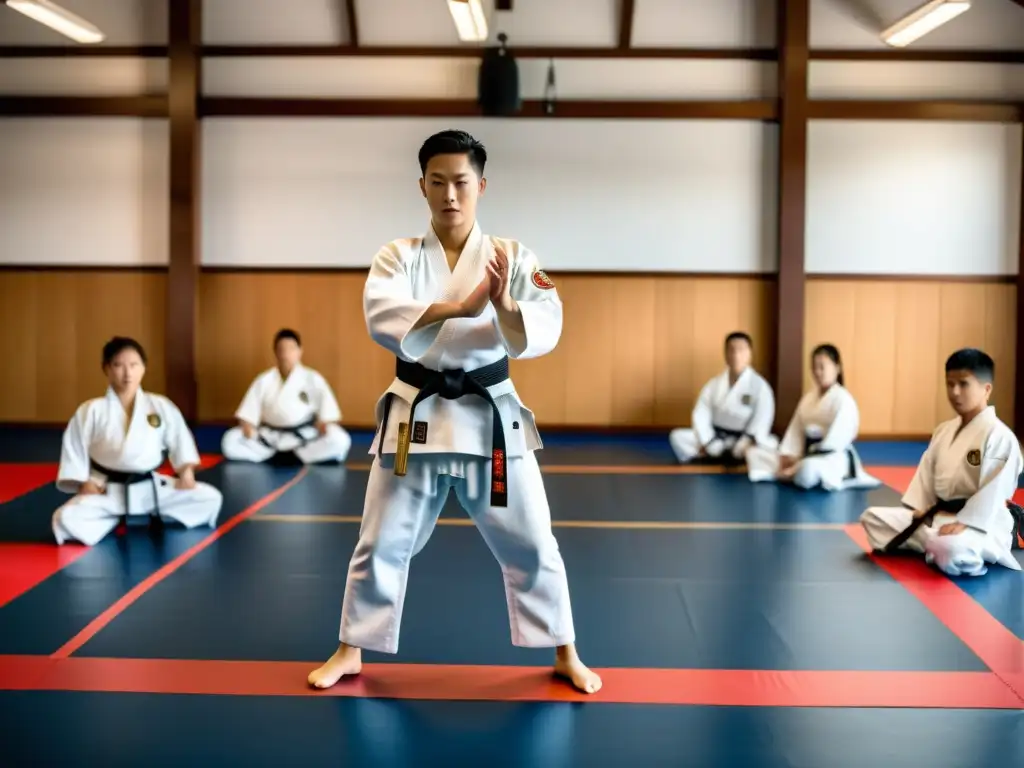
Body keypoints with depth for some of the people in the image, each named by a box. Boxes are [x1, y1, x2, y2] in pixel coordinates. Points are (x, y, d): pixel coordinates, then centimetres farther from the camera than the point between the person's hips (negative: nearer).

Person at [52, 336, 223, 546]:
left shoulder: (161, 406, 0)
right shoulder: (90, 410, -4)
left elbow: (180, 439, 7)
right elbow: (74, 449, 0)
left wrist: (186, 472, -5)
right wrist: (84, 484, -10)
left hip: (152, 488, 2)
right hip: (108, 492, -2)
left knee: (210, 498, -10)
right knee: (66, 519, -28)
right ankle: (114, 522, 1)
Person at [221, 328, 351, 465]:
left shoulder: (313, 378, -1)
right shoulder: (264, 380, 4)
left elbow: (326, 403, -7)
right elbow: (249, 410, 2)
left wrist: (326, 424, -23)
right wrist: (247, 426, -16)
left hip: (304, 437, -2)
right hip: (270, 437, 2)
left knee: (339, 440, -28)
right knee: (230, 441, -17)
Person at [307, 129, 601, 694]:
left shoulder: (512, 257, 0)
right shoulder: (398, 256, -1)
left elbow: (545, 331, -12)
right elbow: (383, 317, -21)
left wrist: (505, 306, -33)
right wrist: (462, 307, -35)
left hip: (490, 416, 0)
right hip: (415, 416, 0)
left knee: (530, 544, 7)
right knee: (382, 543, 9)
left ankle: (565, 654, 24)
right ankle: (352, 650, 28)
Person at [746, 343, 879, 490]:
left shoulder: (843, 400, -12)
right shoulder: (808, 398, 12)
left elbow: (835, 439, -18)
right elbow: (795, 430, 8)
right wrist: (787, 456, -11)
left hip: (836, 458, -8)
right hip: (808, 453, 8)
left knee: (809, 469, -45)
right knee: (755, 454, 2)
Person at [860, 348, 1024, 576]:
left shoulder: (998, 435, -16)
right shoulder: (943, 431, 10)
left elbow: (993, 489, -21)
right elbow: (927, 473, 11)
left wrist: (963, 523, -25)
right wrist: (919, 511, 0)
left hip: (981, 522, -8)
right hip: (938, 514, 8)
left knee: (950, 549, -42)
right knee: (873, 517, 4)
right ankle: (933, 547, -6)